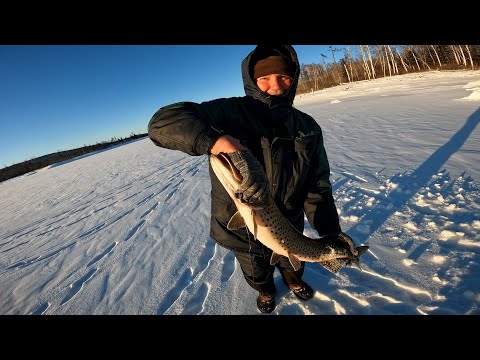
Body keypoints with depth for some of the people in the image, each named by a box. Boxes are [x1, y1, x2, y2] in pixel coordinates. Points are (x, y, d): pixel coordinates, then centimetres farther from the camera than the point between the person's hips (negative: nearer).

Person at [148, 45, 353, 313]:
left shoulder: (309, 127, -9)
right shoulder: (229, 113, -23)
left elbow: (318, 186, -9)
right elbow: (163, 122, -36)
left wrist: (331, 234, -19)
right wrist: (231, 146, -50)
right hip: (242, 232, -2)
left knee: (293, 264, 35)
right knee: (257, 274, 30)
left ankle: (295, 281, 72)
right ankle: (266, 291, 67)